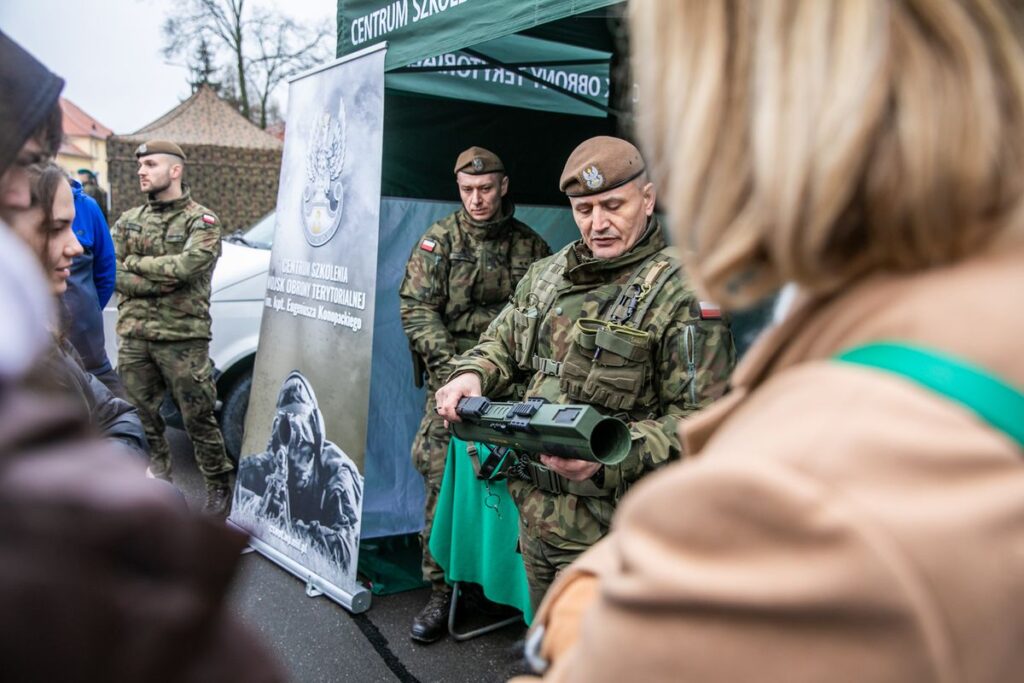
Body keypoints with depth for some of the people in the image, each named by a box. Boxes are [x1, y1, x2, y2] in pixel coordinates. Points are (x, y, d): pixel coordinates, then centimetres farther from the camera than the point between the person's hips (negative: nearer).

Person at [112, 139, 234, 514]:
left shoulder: (201, 221, -3)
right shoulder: (128, 220, 12)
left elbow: (188, 265, -21)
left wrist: (133, 263, -9)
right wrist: (159, 282, -13)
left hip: (182, 339, -4)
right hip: (133, 336, 5)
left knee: (198, 418, 2)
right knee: (140, 415, 11)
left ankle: (218, 484, 18)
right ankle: (156, 471, 29)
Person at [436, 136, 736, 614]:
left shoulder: (682, 294, -13)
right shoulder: (549, 274, 8)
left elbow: (699, 419, -16)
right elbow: (504, 340, 21)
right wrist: (474, 374, -1)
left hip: (604, 526, -6)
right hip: (534, 509, 7)